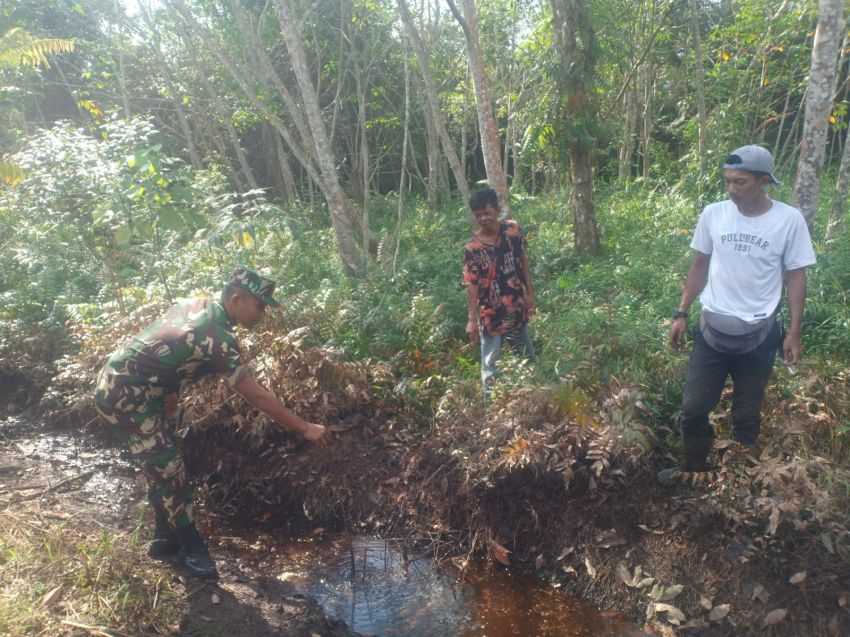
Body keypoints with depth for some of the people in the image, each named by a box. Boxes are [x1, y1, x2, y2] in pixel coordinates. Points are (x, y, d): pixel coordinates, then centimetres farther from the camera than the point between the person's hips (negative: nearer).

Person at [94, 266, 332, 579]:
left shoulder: (194, 304, 4)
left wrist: (169, 392, 21)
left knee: (162, 467, 17)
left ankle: (166, 539, 29)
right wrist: (305, 428, -20)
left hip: (120, 385, 10)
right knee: (170, 472, -3)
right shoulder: (218, 338, -23)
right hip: (126, 395, -10)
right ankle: (191, 547, 11)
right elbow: (257, 396, -24)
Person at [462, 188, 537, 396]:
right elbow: (471, 285, -18)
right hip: (491, 315, -5)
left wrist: (530, 293, 6)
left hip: (517, 309, 5)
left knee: (527, 358, 20)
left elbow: (523, 261, 6)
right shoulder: (473, 248, -18)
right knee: (491, 363, 6)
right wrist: (472, 319, -22)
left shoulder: (513, 230, -5)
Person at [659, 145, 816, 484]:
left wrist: (794, 333, -4)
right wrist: (681, 313, 4)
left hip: (758, 335, -2)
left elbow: (796, 277, -2)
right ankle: (694, 470, 29)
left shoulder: (789, 220, -9)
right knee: (694, 408, 7)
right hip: (712, 330, 2)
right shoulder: (713, 214, -4)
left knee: (746, 414, 12)